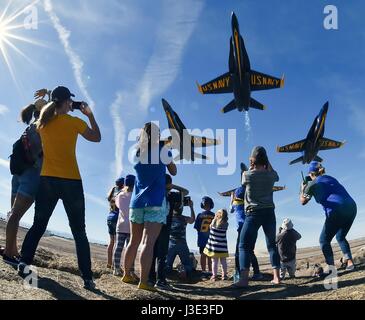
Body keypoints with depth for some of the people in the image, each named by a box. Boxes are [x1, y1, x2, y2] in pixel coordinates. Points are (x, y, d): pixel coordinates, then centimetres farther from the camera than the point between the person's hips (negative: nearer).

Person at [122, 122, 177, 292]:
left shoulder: (136, 152, 11)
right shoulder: (162, 149, 0)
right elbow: (173, 172, 11)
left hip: (137, 200, 5)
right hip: (155, 201, -5)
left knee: (134, 241, 14)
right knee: (148, 242, -12)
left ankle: (127, 275, 23)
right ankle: (143, 281, -16)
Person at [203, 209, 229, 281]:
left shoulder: (214, 223, -12)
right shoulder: (226, 224, -4)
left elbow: (210, 227, 9)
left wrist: (214, 219, 10)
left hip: (214, 245, -3)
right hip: (222, 245, 3)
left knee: (215, 261, 3)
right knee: (223, 260, 10)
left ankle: (214, 275, 5)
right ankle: (224, 275, 14)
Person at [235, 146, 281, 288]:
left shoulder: (247, 174, -6)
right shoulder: (270, 174, 3)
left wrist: (251, 167, 20)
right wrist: (267, 162, 24)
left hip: (253, 213, -4)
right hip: (269, 212, 4)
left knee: (245, 245, -5)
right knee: (272, 244, 14)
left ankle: (244, 279, -16)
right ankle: (276, 277, 12)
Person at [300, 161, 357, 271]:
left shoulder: (313, 183, 7)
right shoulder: (330, 178, 24)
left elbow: (303, 201, 19)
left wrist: (302, 189, 35)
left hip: (336, 211, -6)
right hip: (352, 207, 7)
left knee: (324, 240, 8)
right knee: (341, 237, 25)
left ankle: (331, 267, -3)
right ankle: (349, 261, 9)